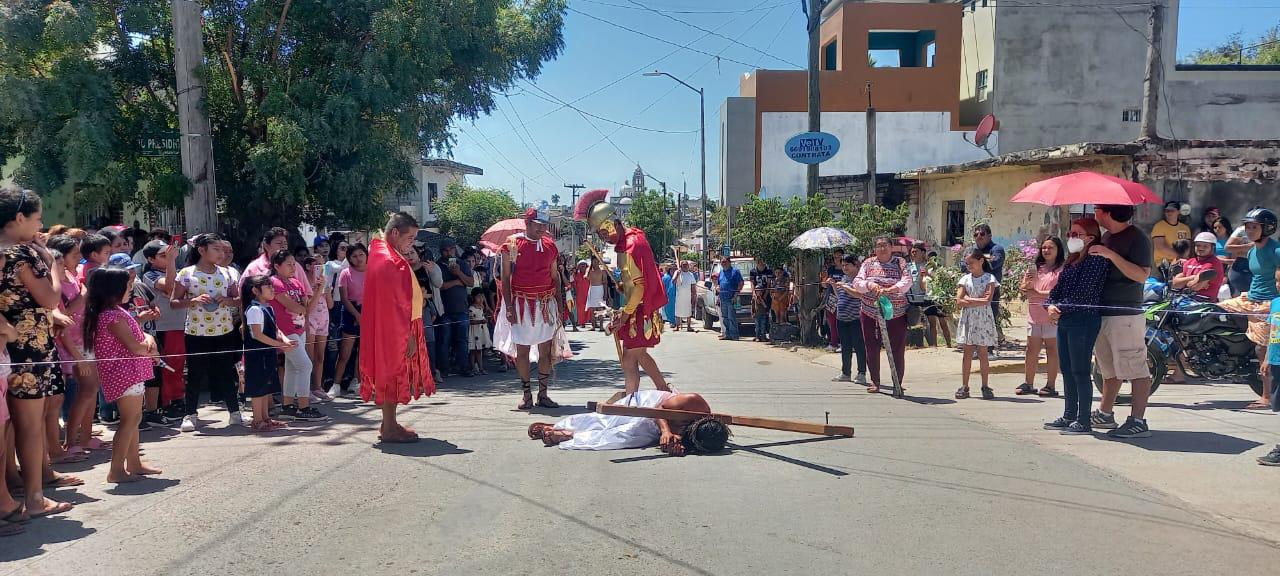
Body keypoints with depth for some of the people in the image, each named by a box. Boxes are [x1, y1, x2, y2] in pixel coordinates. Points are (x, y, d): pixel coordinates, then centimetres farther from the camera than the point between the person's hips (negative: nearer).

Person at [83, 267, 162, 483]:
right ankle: (116, 470, -5)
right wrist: (152, 352, -4)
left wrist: (149, 339, -4)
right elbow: (133, 346, -23)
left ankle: (134, 464, 27)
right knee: (130, 419, -8)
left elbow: (139, 334, 18)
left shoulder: (115, 312, 14)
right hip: (124, 373, -11)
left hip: (131, 372, 11)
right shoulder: (113, 316, -18)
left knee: (134, 418, 17)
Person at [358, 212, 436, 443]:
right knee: (392, 374, -3)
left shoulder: (385, 254, 13)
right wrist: (407, 335, -20)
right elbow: (394, 303, -22)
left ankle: (389, 424, 24)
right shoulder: (388, 261, -20)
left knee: (392, 375, 15)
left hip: (398, 328, 10)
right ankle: (390, 429, 4)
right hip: (394, 329, -10)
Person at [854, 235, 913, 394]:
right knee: (872, 350, 7)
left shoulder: (900, 263, 3)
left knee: (897, 351, 0)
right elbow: (857, 283, -2)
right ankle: (875, 382, 24)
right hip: (870, 315, 2)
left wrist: (889, 289, -30)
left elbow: (907, 281, -13)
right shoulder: (868, 263, 7)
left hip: (896, 315, -1)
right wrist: (869, 285, -24)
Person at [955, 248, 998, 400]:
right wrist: (978, 299, -11)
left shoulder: (989, 278, -1)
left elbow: (987, 300, -14)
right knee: (967, 353, 4)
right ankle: (964, 386, 7)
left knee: (982, 353, 1)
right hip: (967, 319, 2)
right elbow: (959, 302, -3)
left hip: (983, 319, -2)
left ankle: (985, 387, 8)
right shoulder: (965, 279, 7)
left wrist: (968, 299, -11)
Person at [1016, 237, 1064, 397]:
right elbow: (1024, 291, 14)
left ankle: (1050, 385, 5)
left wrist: (1037, 293, -15)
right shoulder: (1035, 268, 16)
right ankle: (1028, 384, 12)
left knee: (1052, 349, 0)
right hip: (1034, 316, 5)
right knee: (1031, 350, 6)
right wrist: (1027, 282, -8)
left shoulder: (1062, 269, -2)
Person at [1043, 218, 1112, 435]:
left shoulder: (1097, 260, -10)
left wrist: (1061, 308, -13)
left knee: (1080, 371, -5)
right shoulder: (1072, 260, 17)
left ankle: (1084, 421, 1)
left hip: (1084, 320, -9)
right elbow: (1058, 286, 14)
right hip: (1065, 319, 9)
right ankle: (1069, 416, 23)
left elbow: (1083, 293, -17)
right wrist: (1050, 305, -3)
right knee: (1067, 370, 13)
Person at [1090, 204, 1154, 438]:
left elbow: (1142, 275, -20)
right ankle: (1105, 414, 27)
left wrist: (1111, 255, -25)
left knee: (1135, 368, -6)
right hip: (1102, 311, 9)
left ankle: (1137, 421, -4)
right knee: (1109, 368, 17)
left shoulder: (1137, 238, -10)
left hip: (1125, 314, -9)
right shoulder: (1106, 237, 16)